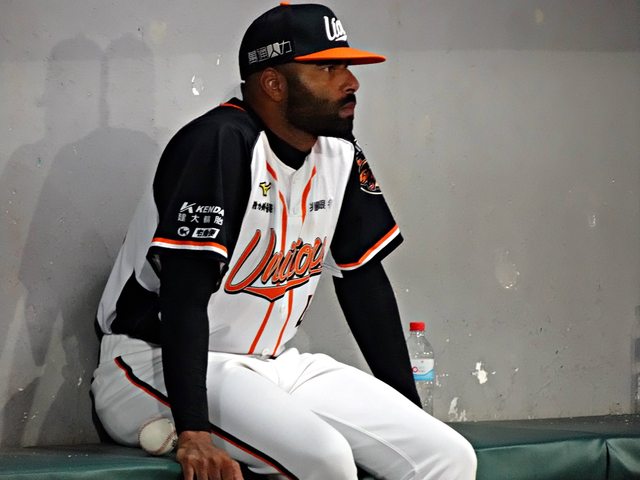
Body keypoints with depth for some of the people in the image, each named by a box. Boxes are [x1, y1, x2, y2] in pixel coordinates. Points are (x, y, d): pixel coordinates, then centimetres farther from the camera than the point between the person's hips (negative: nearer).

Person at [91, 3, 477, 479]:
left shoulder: (340, 155, 4)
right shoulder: (220, 143, -19)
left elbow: (363, 278, 12)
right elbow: (184, 293, -25)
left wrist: (410, 409, 11)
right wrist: (193, 432, -33)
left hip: (275, 365, 8)